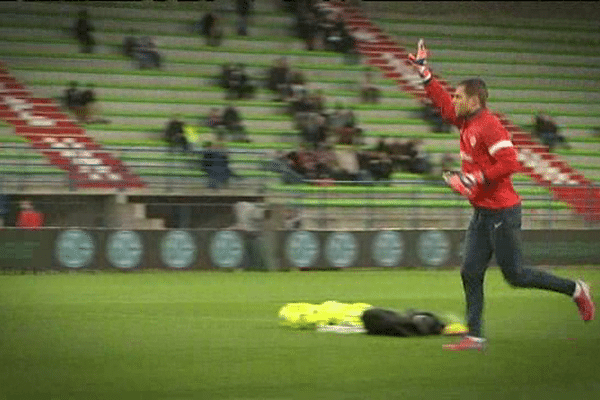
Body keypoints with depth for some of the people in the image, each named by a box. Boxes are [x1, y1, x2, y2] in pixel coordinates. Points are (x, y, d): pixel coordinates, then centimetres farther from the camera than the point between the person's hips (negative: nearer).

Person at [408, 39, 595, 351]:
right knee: (471, 273, 3)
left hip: (501, 212, -9)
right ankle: (474, 336, 4)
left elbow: (509, 163, -25)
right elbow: (442, 102, 26)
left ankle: (575, 290, 12)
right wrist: (422, 71, 26)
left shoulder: (489, 126, -17)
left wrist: (473, 179, -22)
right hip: (482, 213, 9)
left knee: (514, 274, -3)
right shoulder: (467, 123, 10)